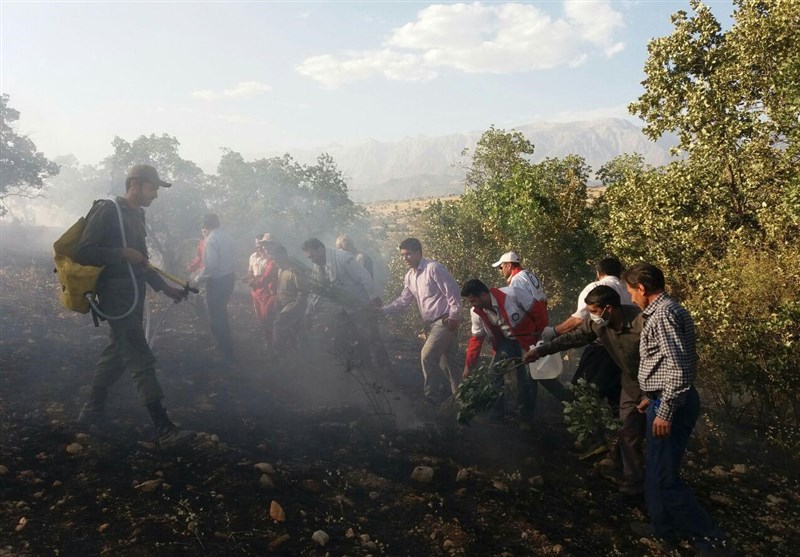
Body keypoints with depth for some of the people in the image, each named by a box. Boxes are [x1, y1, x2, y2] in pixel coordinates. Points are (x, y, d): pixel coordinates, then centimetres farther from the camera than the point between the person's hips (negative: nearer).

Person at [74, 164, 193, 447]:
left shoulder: (136, 215, 15)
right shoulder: (107, 211, -11)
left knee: (117, 352, 18)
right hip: (116, 296, -9)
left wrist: (165, 288, 18)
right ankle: (165, 430, -13)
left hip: (134, 295, 9)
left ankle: (93, 411, 33)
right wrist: (123, 253, -22)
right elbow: (83, 253, -18)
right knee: (141, 360, -12)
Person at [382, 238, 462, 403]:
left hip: (445, 321, -8)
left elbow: (453, 292, -17)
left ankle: (432, 396, 0)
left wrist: (453, 317, -17)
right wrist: (383, 310, 0)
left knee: (427, 356, -12)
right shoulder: (409, 276, 10)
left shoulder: (434, 268, -16)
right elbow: (404, 300, 12)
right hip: (432, 323, 8)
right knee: (447, 360, 14)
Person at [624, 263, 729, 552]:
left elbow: (678, 367, -26)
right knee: (655, 469, 20)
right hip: (665, 401, 10)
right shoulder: (666, 310, 13)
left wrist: (665, 411, -23)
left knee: (665, 476, -2)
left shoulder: (663, 314, -19)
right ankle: (665, 524, 33)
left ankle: (709, 536, 11)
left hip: (670, 406, -10)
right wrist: (653, 398, 24)